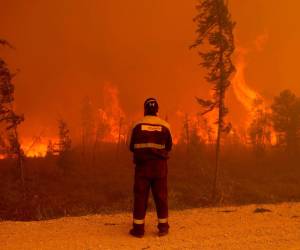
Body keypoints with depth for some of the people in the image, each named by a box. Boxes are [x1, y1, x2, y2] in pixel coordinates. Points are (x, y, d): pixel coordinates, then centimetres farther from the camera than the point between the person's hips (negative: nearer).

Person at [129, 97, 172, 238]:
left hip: (142, 165, -1)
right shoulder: (165, 126, -3)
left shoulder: (138, 126, -6)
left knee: (140, 196, 6)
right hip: (160, 166, 1)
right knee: (161, 196, 10)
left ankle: (138, 228, 9)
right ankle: (163, 227, 17)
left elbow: (132, 147, 2)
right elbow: (169, 147, 6)